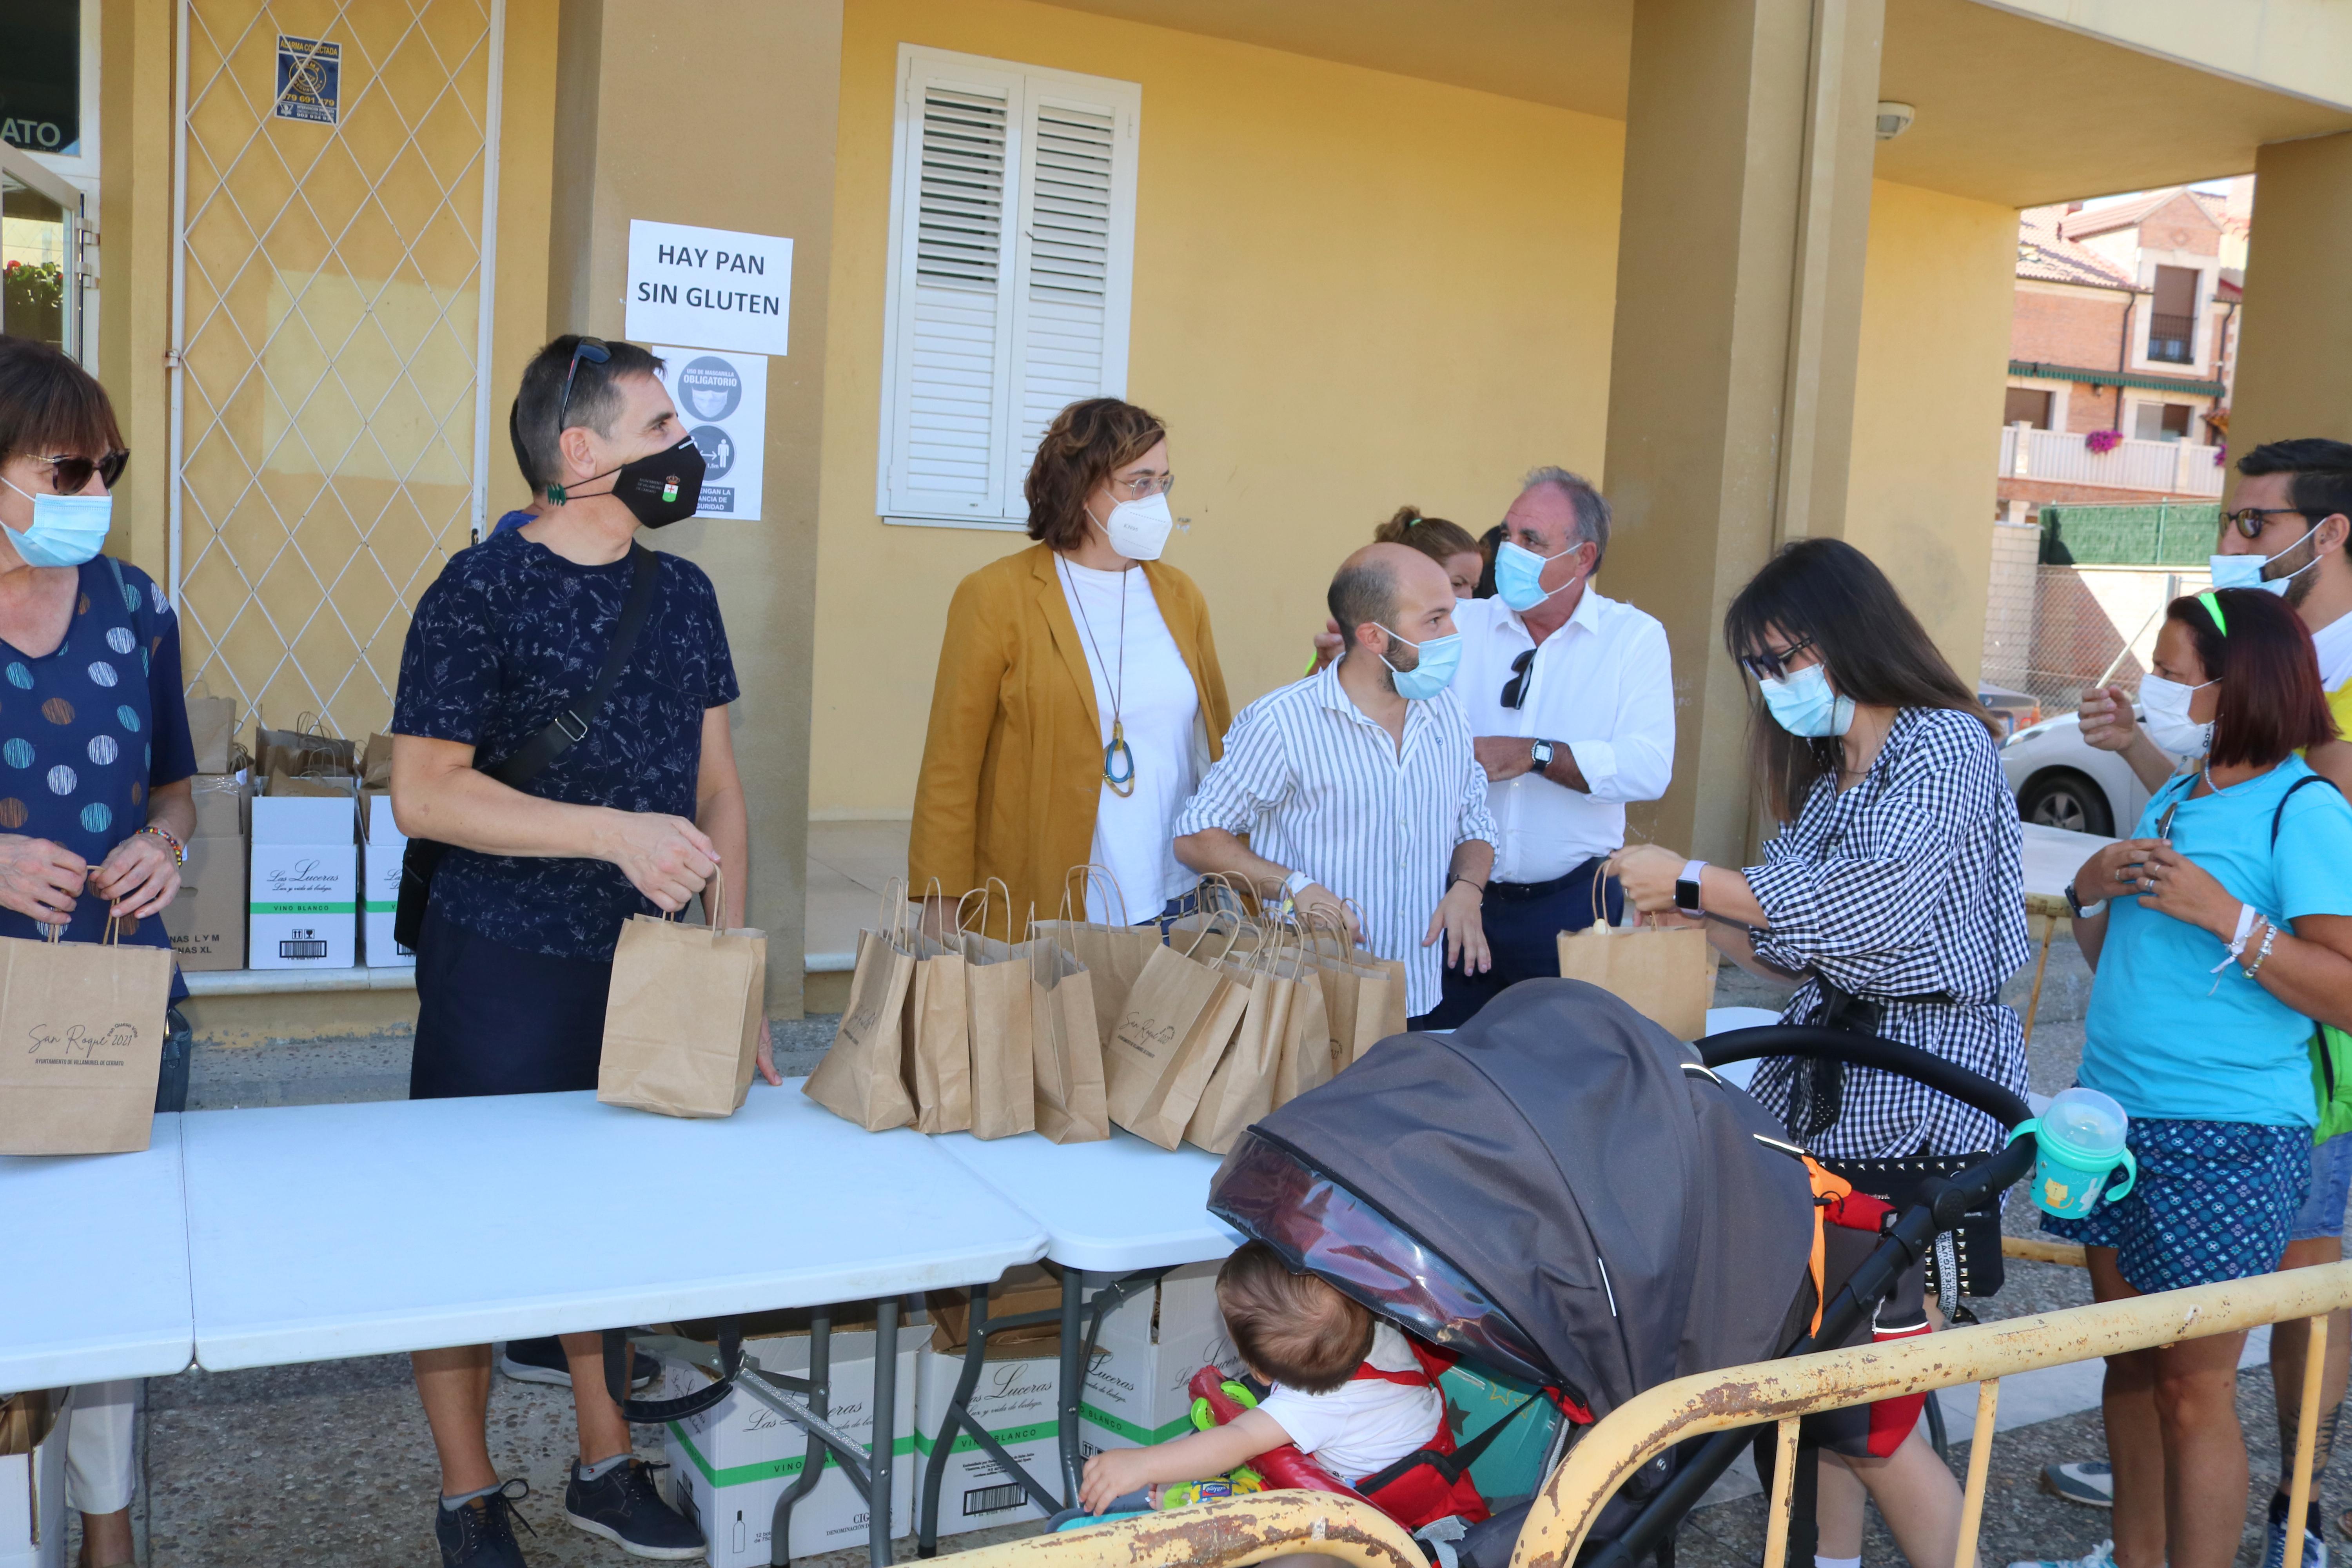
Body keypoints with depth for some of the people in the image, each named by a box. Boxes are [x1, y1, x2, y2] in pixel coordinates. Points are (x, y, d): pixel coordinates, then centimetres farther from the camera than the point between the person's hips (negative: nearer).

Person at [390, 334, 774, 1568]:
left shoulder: (682, 593, 8)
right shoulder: (484, 589, -10)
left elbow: (717, 783, 11)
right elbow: (423, 792, -14)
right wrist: (616, 833, -22)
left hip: (650, 967, 5)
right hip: (505, 971, -5)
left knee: (627, 1211, 13)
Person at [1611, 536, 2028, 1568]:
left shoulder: (1946, 744, -8)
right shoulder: (1826, 776, 18)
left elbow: (1868, 905, -23)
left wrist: (1692, 878, -16)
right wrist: (1696, 915, 3)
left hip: (1921, 1094, -7)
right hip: (1824, 1084, 7)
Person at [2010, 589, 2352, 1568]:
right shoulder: (2171, 801, 13)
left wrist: (2223, 914, -24)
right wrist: (2092, 892, 0)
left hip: (2224, 1144, -7)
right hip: (2118, 1119, 8)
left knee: (2193, 1385, 0)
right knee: (2128, 1360, 15)